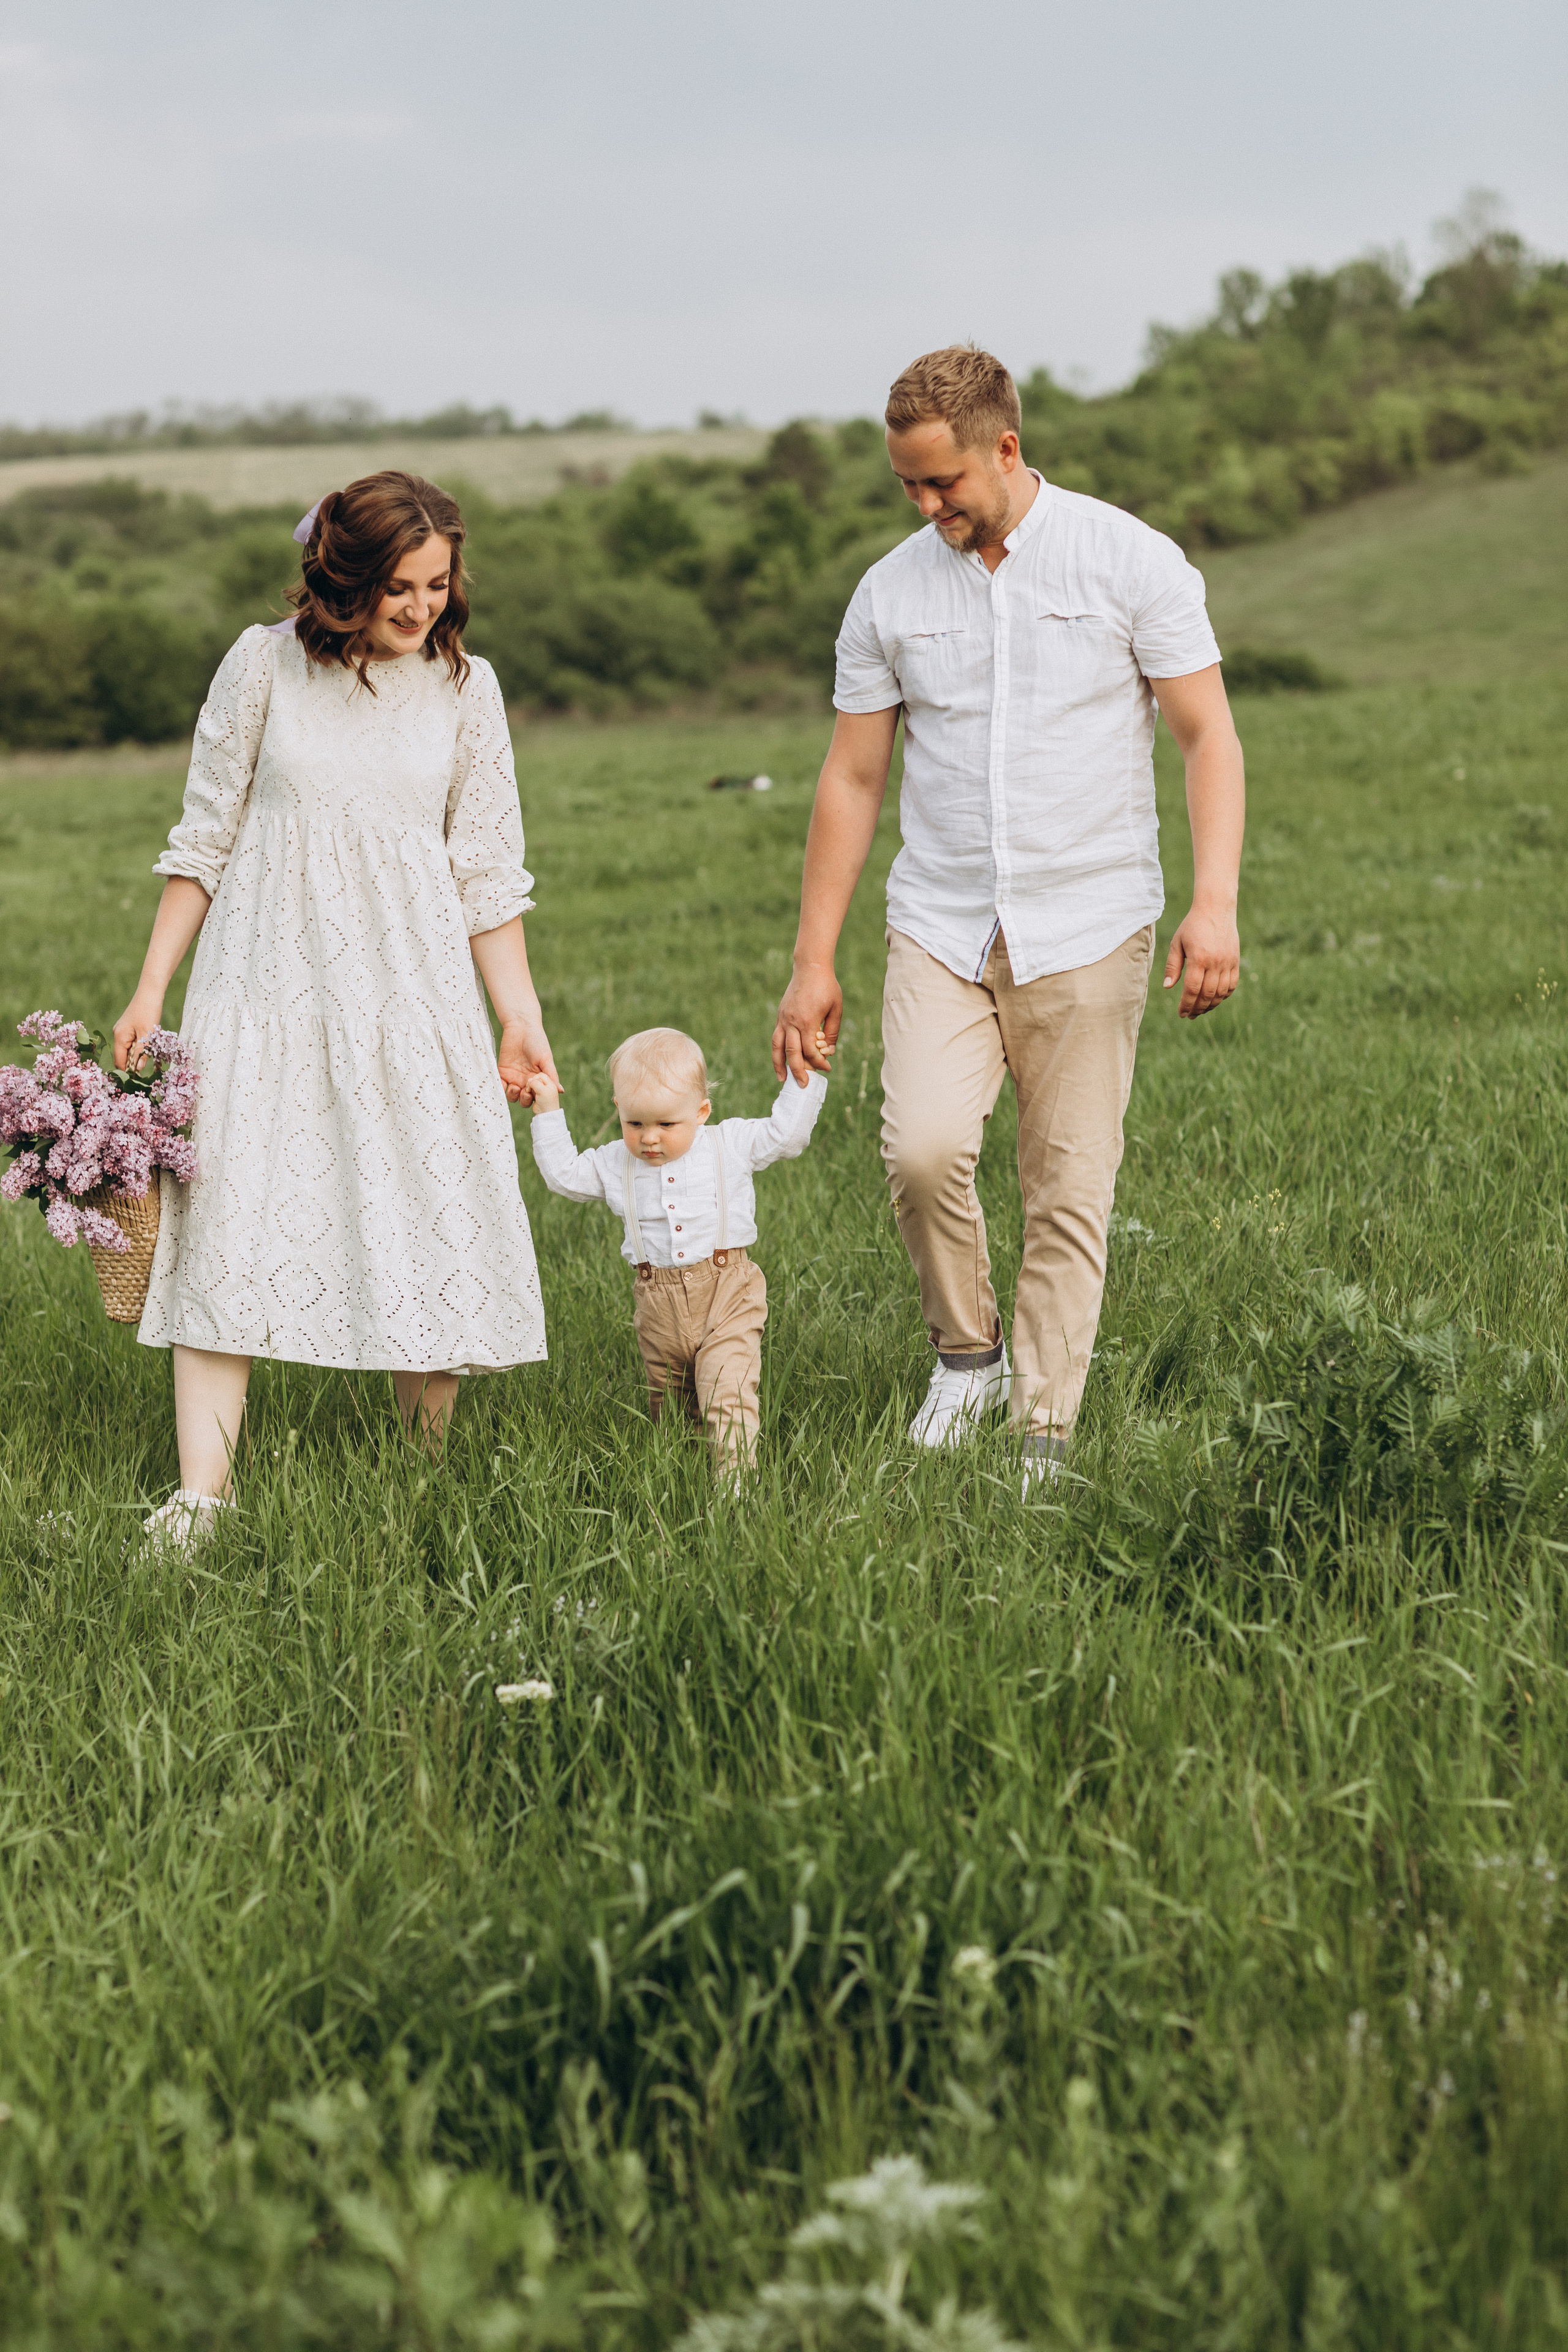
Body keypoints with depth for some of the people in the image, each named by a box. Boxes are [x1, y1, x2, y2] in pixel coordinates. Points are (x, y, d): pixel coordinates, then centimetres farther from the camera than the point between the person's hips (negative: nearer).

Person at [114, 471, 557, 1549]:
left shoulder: (464, 686, 3)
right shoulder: (266, 664, -1)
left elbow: (486, 871, 8)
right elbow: (206, 838, 5)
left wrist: (521, 1013, 4)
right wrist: (152, 987, 4)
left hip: (411, 981, 1)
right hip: (268, 976, -1)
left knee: (433, 1210, -2)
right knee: (231, 1209, -8)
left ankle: (429, 1462, 14)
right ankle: (201, 1493, -9)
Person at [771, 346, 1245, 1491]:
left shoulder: (1131, 561, -2)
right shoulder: (890, 593, 6)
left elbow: (1209, 735, -3)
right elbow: (852, 779, 10)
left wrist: (1216, 901, -16)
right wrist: (813, 962, 8)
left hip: (1089, 926, -2)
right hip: (942, 925, 2)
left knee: (1071, 1193, -2)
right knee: (923, 1146, -18)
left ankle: (1046, 1441, 8)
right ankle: (966, 1347, 7)